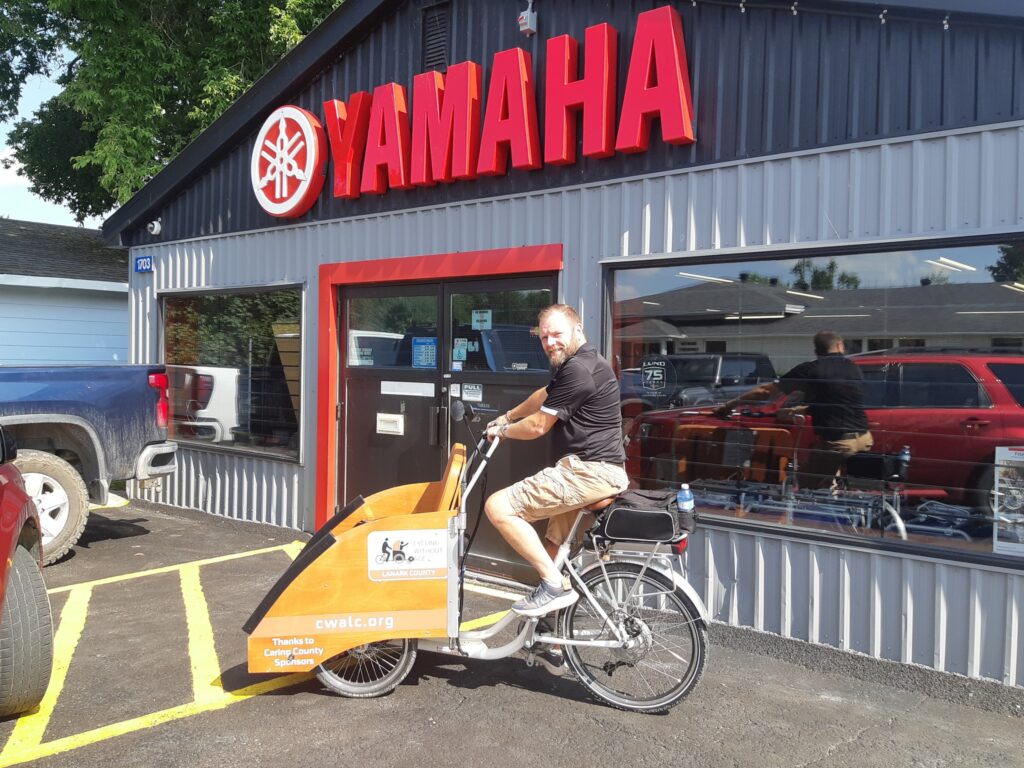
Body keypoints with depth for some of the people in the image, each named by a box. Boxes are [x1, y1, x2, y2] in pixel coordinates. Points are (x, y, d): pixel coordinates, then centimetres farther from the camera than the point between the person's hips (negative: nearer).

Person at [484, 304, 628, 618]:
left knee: (498, 507, -13)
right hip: (596, 469, 11)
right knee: (553, 553, 17)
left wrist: (502, 431, 8)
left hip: (589, 472, -11)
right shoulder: (585, 362, 17)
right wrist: (506, 417, 37)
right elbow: (543, 396, 34)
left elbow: (537, 426, -10)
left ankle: (555, 585, -9)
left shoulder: (578, 370, -16)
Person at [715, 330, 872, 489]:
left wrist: (728, 405, 6)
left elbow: (764, 391, -1)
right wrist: (799, 409, 36)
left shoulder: (809, 370, -3)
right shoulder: (854, 369, 12)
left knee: (808, 488, 5)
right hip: (864, 438, 6)